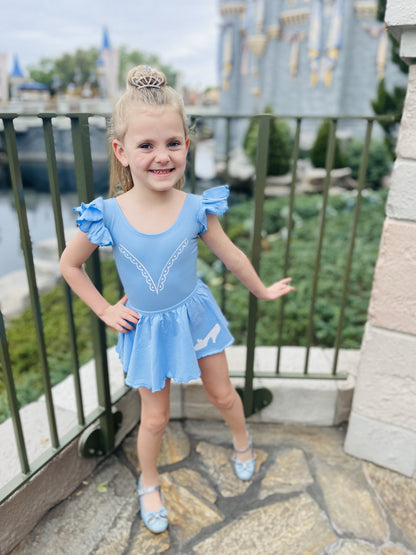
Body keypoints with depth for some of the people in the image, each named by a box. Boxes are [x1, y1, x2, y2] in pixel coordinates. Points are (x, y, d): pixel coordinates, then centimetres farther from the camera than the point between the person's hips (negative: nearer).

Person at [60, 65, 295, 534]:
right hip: (146, 328, -1)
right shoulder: (106, 216, -20)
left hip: (194, 315, 1)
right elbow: (69, 265, -3)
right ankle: (149, 483, 46)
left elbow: (230, 255, -2)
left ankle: (241, 441, 56)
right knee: (154, 417, 15)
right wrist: (104, 310, -4)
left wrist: (263, 291, 10)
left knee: (222, 393, 20)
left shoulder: (197, 209, -17)